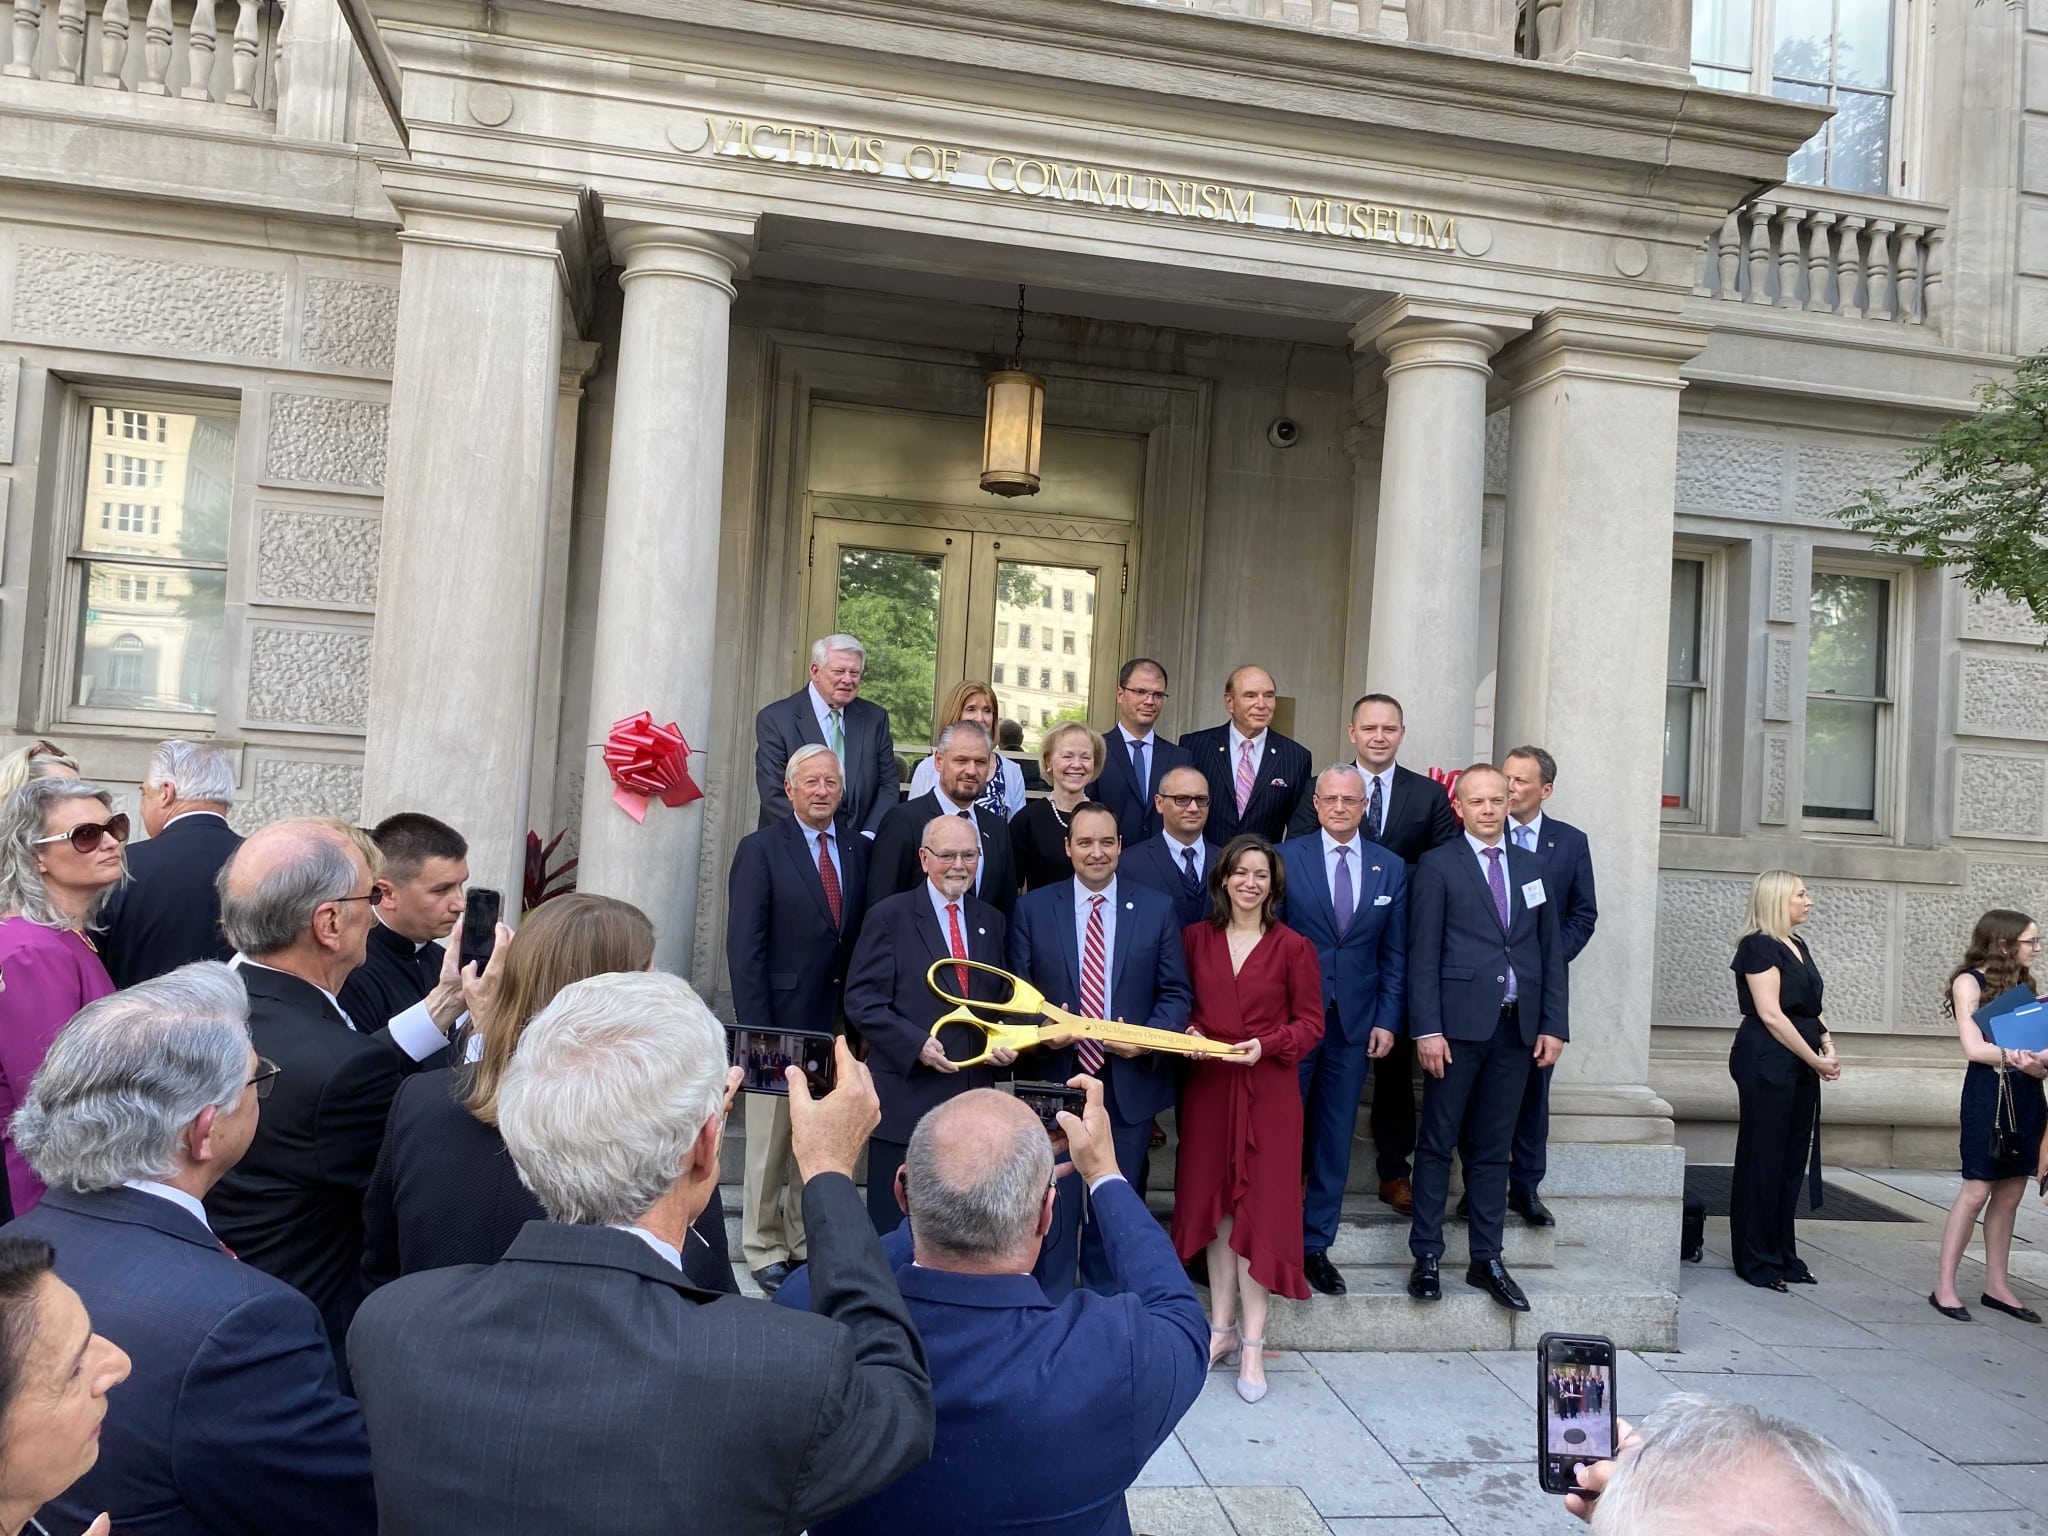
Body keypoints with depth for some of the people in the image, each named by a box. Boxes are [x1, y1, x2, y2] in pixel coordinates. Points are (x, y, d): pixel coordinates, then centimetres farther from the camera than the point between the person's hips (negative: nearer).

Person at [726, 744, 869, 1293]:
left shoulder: (858, 851, 8)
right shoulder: (760, 850, -5)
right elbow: (744, 949, -8)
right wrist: (756, 1031, -13)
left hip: (837, 1024, 4)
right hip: (780, 1023, -4)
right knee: (769, 1141, 6)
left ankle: (808, 1243, 26)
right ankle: (765, 1249, 21)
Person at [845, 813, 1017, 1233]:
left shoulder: (991, 922, 13)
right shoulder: (888, 916, -3)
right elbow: (862, 1001, -8)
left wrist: (1008, 1043, 0)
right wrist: (915, 1043, -18)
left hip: (974, 1094, 5)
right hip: (905, 1095, -4)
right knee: (895, 1227, 4)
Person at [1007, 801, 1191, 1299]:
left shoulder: (1157, 909, 1)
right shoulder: (1033, 908, 0)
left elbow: (1177, 993, 2)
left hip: (1130, 1082, 1)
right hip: (1054, 1080, -1)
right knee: (1053, 1205, 8)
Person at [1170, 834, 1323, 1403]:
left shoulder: (1293, 947, -4)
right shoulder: (1195, 939, 4)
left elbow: (1310, 1021, -2)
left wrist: (1267, 1045, -17)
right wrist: (1188, 1033, -8)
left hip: (1267, 1091, -3)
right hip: (1207, 1086, 3)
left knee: (1260, 1206, -1)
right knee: (1214, 1201, 9)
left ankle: (1252, 1344, 8)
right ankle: (1221, 1326, 22)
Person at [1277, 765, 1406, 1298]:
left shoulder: (1391, 868, 6)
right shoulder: (1285, 858, -3)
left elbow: (1395, 953, 7)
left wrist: (1387, 1020, 1)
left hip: (1355, 1023, 3)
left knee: (1335, 1137, 9)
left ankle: (1315, 1244, 22)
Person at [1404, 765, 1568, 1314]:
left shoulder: (1530, 866, 13)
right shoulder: (1437, 865, -1)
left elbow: (1551, 951, 13)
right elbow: (1422, 954, -6)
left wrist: (1554, 1023, 5)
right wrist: (1427, 1028, -13)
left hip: (1517, 1026, 4)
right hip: (1458, 1024, -4)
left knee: (1494, 1147, 11)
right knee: (1438, 1143, 3)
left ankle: (1486, 1260, 20)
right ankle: (1426, 1257, 11)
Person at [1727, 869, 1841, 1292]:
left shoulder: (1797, 945, 16)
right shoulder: (1759, 947, -11)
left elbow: (1811, 1007, 20)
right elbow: (1771, 1015, -17)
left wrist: (1828, 1047, 3)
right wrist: (1816, 1060, -13)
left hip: (1800, 1066, 9)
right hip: (1766, 1063, -9)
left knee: (1793, 1161, 12)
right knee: (1763, 1161, -1)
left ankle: (1783, 1255, 21)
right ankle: (1757, 1260, 7)